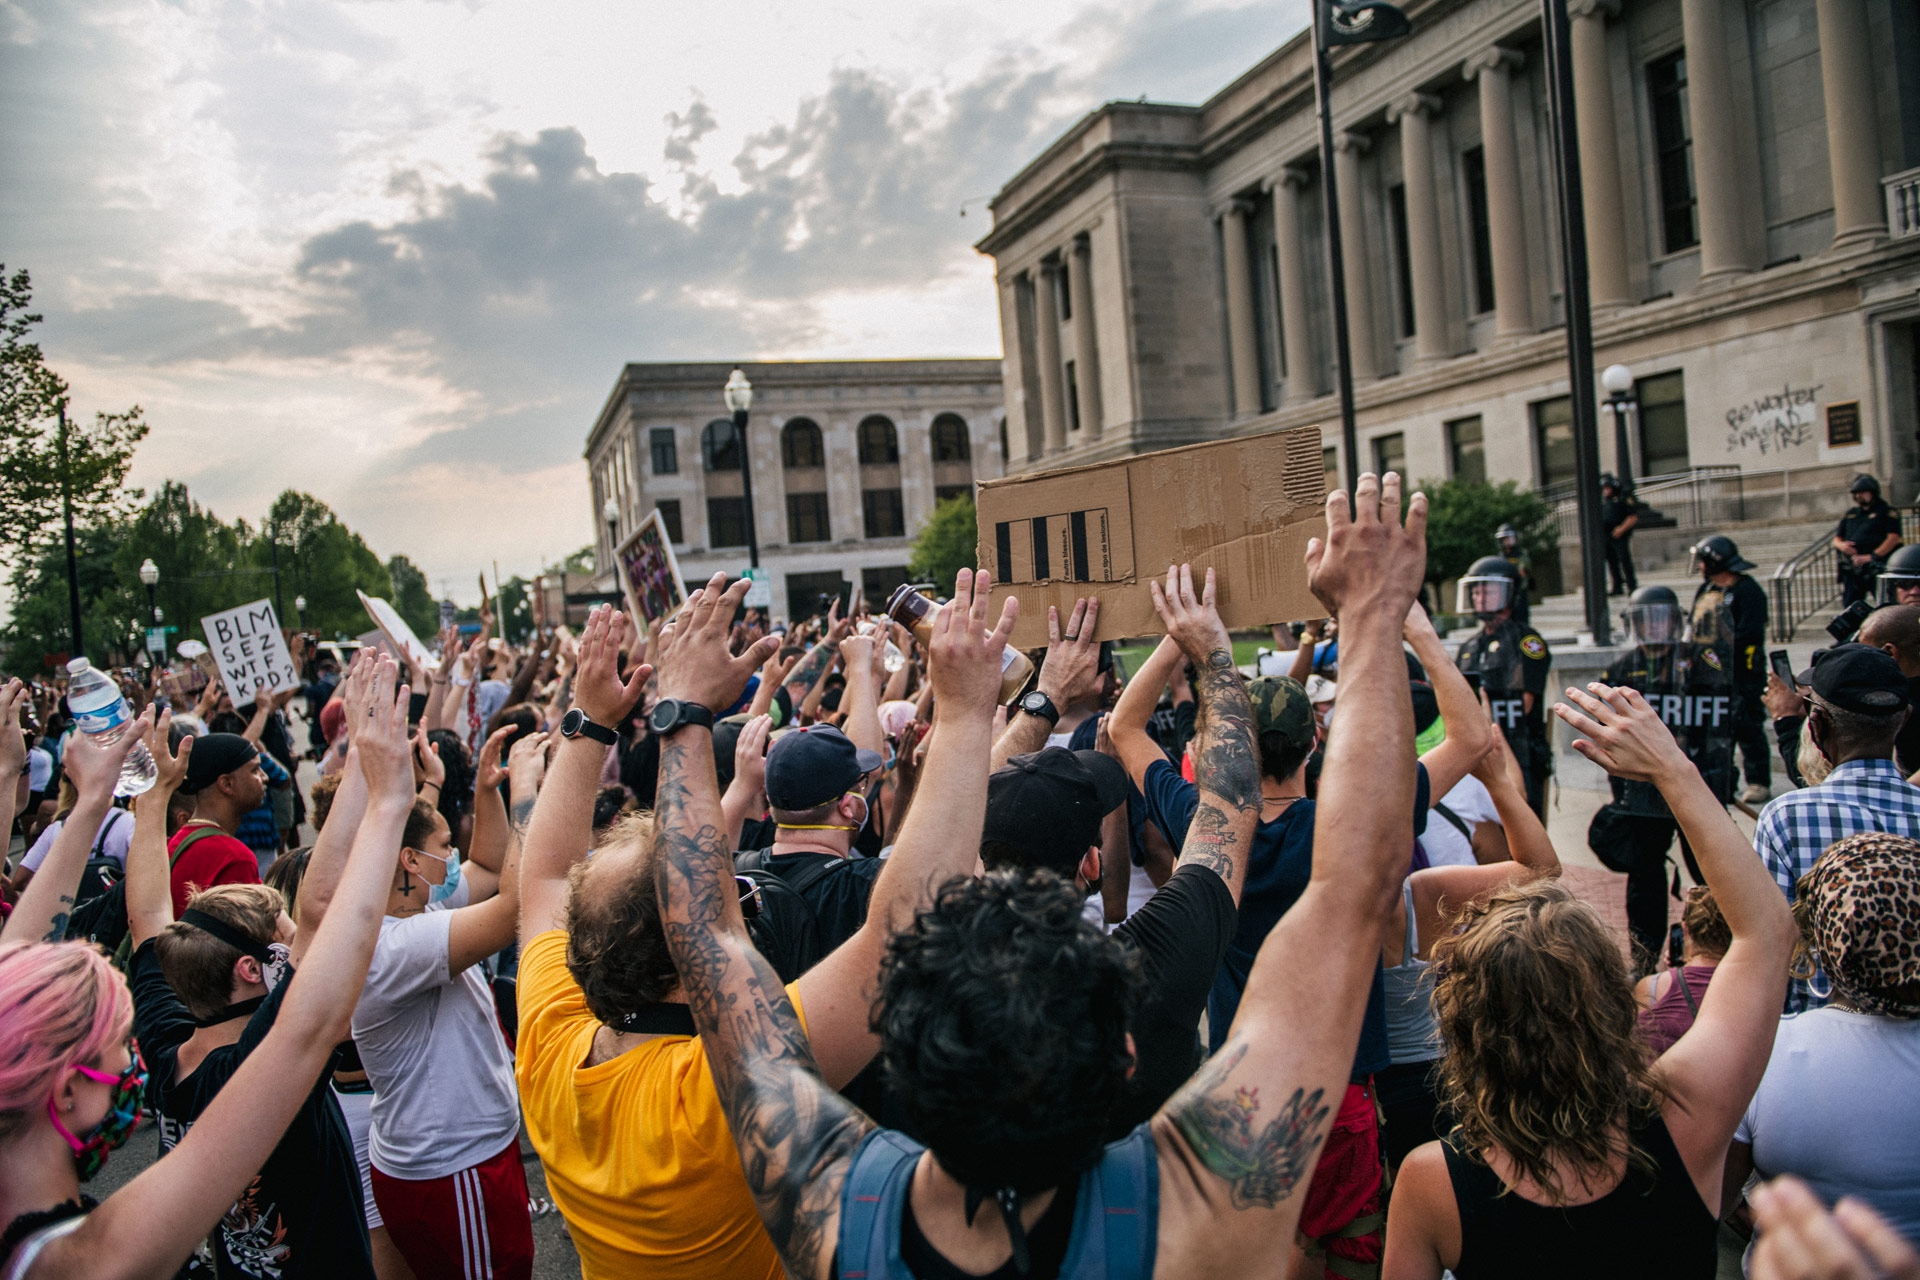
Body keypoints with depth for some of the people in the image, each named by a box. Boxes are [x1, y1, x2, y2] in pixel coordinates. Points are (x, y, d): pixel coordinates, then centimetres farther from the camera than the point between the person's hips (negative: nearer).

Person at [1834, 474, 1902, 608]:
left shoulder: (1886, 512, 4)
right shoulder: (1850, 514, 21)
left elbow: (1894, 538, -8)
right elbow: (1837, 538, 21)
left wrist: (1872, 556, -17)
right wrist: (1841, 544, -4)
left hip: (1877, 566, -5)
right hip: (1852, 568, 5)